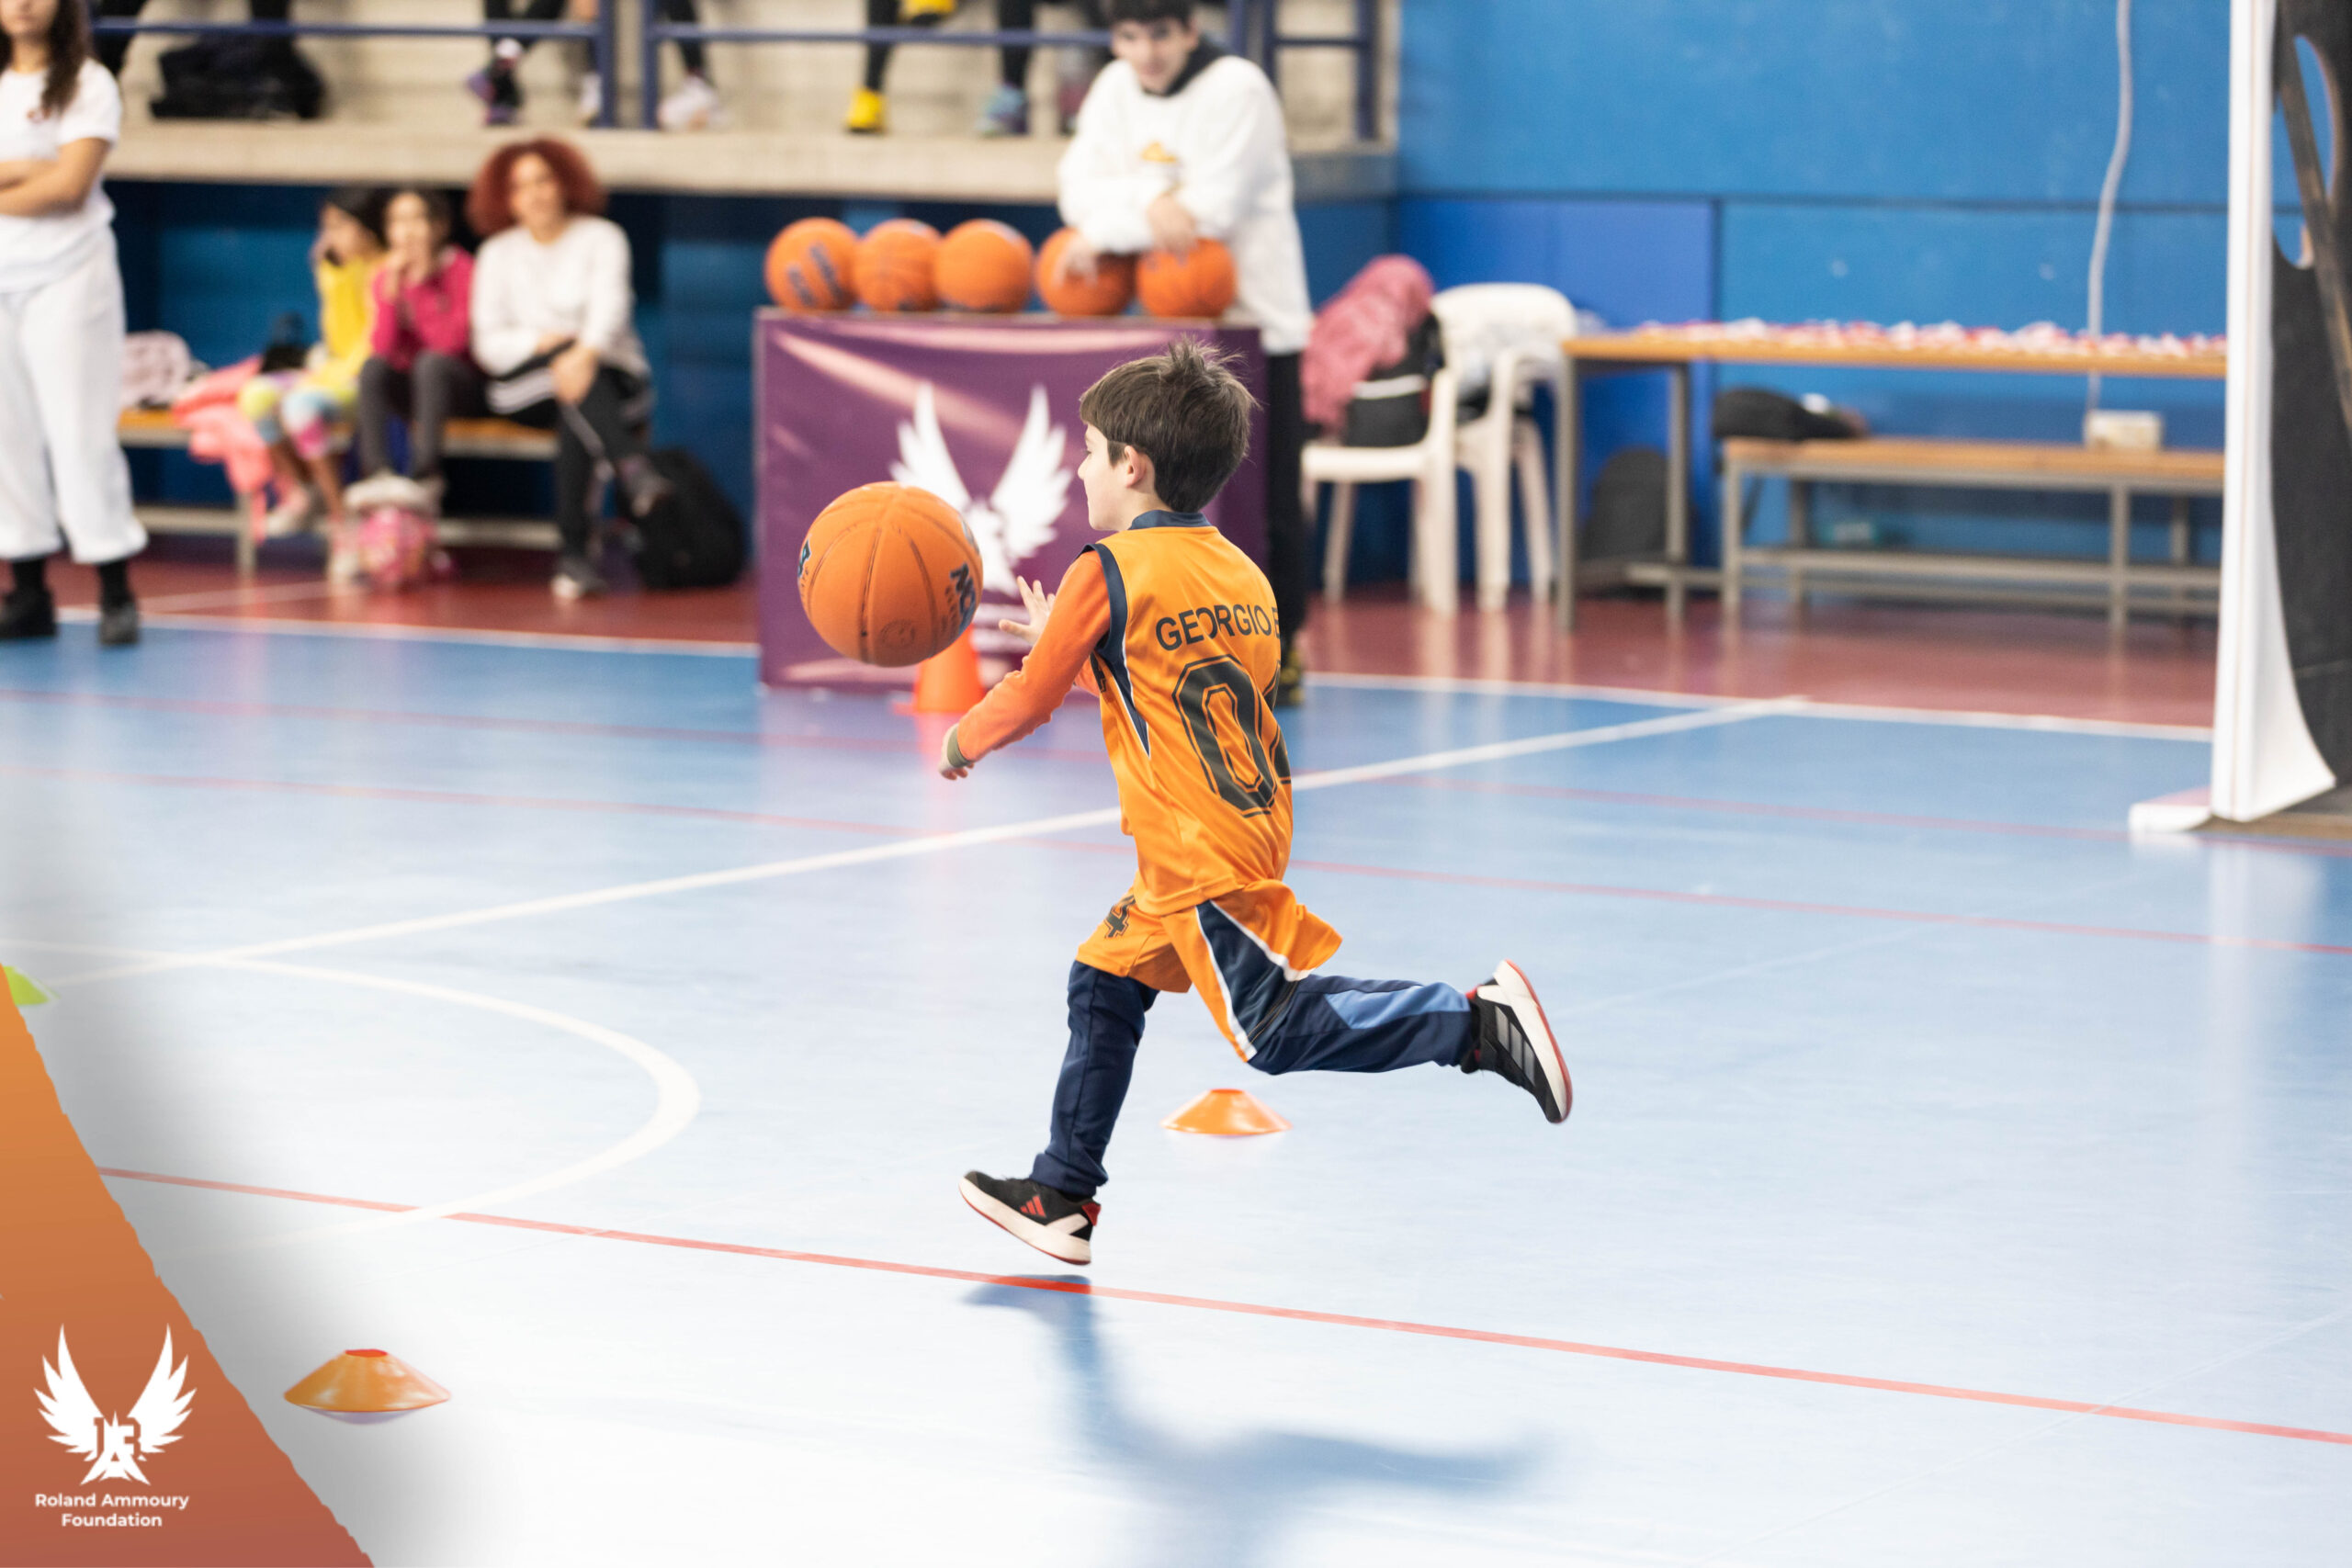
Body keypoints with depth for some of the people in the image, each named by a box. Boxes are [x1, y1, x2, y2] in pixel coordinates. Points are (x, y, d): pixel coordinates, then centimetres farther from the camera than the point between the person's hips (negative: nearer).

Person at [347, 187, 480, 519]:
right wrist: (391, 290, -19)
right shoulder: (386, 277, 5)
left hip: (459, 386, -4)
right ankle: (378, 474, -35)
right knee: (373, 367, -25)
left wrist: (421, 284, -16)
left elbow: (453, 341, -18)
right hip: (408, 386, 4)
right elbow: (382, 348, -8)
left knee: (431, 363, -34)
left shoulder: (461, 268, -7)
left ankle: (425, 477, -39)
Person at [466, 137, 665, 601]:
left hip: (611, 377, -1)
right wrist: (542, 342, -18)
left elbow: (610, 306, -15)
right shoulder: (498, 253, 11)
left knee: (575, 416, -37)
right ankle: (632, 468, -56)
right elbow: (488, 345, 2)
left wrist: (585, 354, -37)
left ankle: (576, 552, -42)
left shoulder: (601, 238, 5)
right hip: (522, 384, 1)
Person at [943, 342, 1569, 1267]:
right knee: (1104, 983, 19)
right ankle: (1062, 1196, 27)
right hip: (1251, 832, 9)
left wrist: (964, 741, 19)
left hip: (1201, 859, -9)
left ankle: (1477, 1022, -22)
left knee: (1278, 1030, -11)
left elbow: (1031, 699, -1)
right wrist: (1065, 642, 34)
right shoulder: (1240, 574, 13)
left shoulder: (1107, 572, -9)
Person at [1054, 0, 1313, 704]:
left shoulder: (1237, 87, -12)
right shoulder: (1116, 89, 7)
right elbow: (1082, 186, -5)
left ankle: (1280, 648, 8)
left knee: (1268, 499, -3)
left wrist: (1105, 233, -14)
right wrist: (1151, 205, -25)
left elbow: (1213, 206, -20)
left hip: (1256, 322, -5)